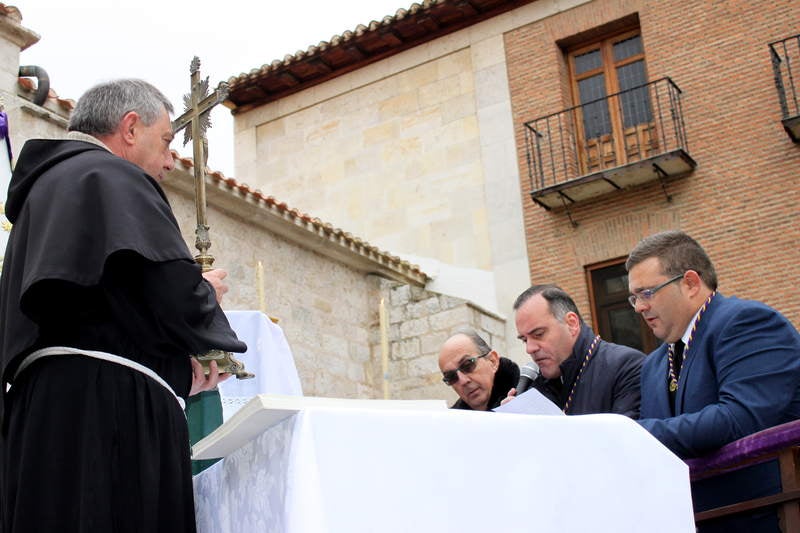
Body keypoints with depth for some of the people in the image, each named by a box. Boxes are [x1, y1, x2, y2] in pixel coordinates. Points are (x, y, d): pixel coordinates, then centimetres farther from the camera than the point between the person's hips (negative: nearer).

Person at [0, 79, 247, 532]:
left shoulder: (45, 186, 26)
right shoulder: (111, 176, -5)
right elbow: (171, 298, -17)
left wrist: (176, 372, 21)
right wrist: (206, 294, 6)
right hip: (105, 415, -10)